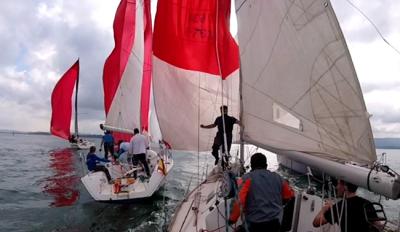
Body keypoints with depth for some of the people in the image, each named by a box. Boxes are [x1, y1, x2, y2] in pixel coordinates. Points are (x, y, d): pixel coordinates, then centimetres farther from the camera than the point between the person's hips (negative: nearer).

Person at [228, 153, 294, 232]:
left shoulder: (248, 178, -7)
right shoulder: (277, 177, 7)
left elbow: (239, 199, -18)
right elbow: (290, 195, 20)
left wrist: (232, 218, -8)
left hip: (255, 225, -4)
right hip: (274, 223, 4)